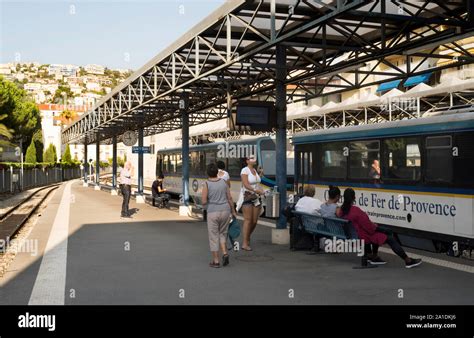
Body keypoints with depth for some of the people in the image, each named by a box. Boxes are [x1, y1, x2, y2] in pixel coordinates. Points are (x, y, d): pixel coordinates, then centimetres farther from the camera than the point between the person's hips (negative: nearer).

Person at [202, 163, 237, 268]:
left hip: (213, 212, -3)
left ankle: (216, 261, 8)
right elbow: (230, 198, 4)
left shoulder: (206, 184, -9)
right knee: (222, 234, 20)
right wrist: (233, 211, 14)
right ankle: (225, 253, 0)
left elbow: (204, 201, -13)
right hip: (225, 211, 4)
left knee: (214, 237, 6)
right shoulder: (223, 182, 2)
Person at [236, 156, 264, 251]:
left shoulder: (255, 170, 16)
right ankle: (245, 244, -7)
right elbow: (246, 184, -19)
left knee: (254, 221, 5)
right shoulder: (245, 170, -9)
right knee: (248, 220, -10)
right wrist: (256, 190, -28)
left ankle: (247, 237, 28)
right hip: (247, 197, -7)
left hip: (256, 197, 7)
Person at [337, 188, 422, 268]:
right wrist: (375, 226, -1)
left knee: (378, 233, 34)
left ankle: (374, 257, 37)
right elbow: (369, 227, -23)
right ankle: (408, 261, 6)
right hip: (364, 237, -9)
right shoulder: (356, 210, -30)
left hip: (354, 234, 9)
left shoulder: (342, 210, -6)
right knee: (390, 239, 0)